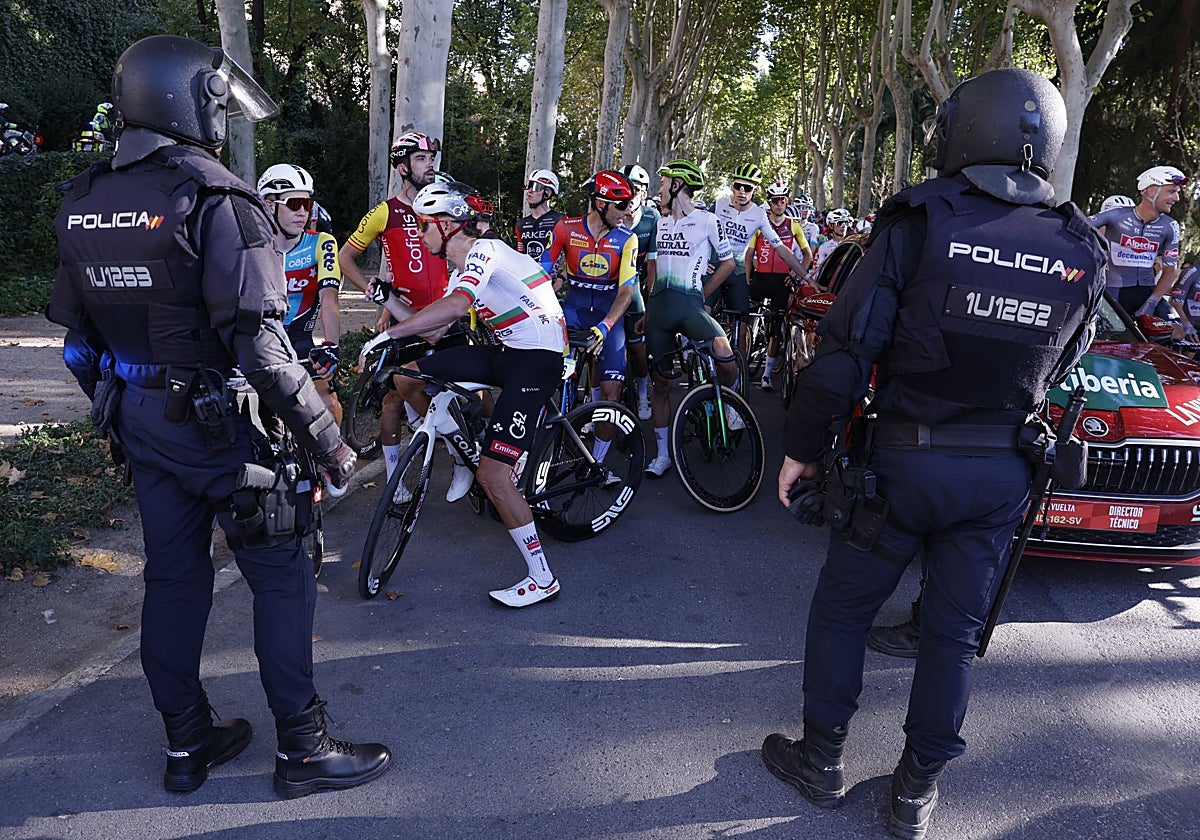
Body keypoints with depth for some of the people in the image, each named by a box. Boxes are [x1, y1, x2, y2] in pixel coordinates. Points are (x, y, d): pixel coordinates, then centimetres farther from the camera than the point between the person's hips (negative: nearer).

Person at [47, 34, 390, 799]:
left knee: (173, 574, 16)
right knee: (282, 573, 4)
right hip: (209, 418, -7)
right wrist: (328, 439, -19)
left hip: (136, 417, 8)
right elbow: (259, 343, -24)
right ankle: (303, 747, 13)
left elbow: (74, 327, 13)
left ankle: (187, 743, 29)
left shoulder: (83, 201, 7)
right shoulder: (215, 199, -17)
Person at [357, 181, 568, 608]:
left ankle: (542, 579, -2)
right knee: (407, 377, 3)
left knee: (492, 476, -14)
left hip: (538, 358, -9)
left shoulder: (484, 250, -14)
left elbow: (455, 307, -33)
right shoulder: (466, 267, 16)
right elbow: (439, 325, 16)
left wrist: (388, 335, -32)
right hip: (508, 351, 9)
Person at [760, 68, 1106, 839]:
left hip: (905, 458, -3)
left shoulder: (917, 224, -13)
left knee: (841, 609, 14)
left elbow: (845, 351, -15)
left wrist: (802, 447, -5)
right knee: (956, 632, 15)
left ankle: (822, 761, 26)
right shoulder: (1081, 252, -1)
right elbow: (1059, 370, 11)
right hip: (1004, 476, 4)